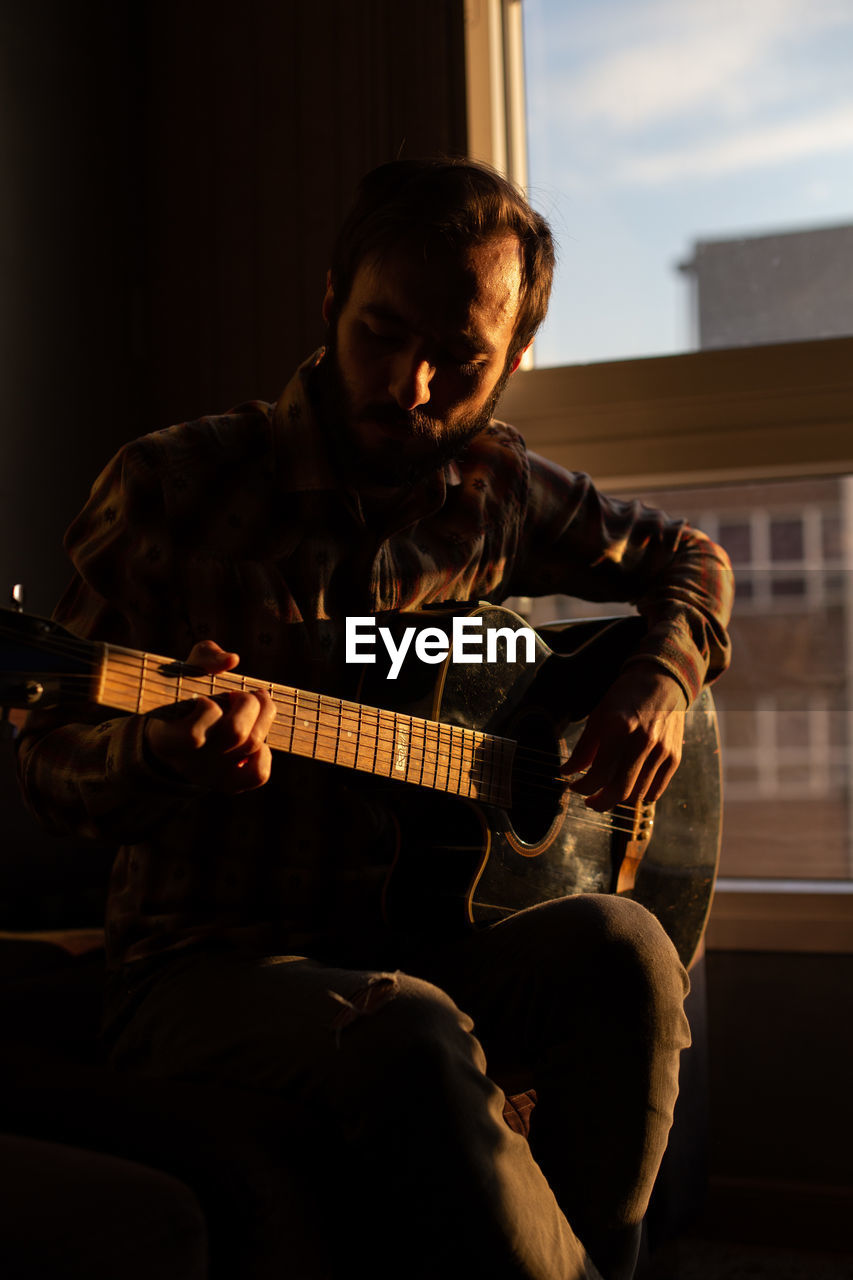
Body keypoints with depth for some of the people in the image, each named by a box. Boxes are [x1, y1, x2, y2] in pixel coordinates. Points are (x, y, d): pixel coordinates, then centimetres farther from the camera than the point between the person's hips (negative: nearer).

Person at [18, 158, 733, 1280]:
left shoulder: (498, 493, 6)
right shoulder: (174, 486, -6)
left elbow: (686, 556, 24)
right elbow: (54, 762, -3)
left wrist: (662, 676, 3)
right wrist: (155, 752, -26)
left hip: (426, 940, 4)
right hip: (209, 964, -3)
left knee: (621, 948, -26)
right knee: (404, 1032, -35)